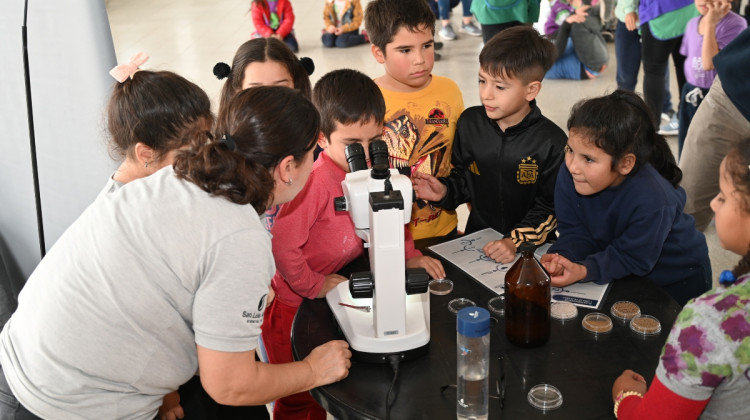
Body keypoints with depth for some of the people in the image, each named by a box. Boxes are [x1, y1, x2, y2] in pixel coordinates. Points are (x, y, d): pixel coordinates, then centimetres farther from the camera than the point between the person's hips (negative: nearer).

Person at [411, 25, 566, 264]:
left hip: (532, 246, -2)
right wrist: (444, 192, -8)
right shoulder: (470, 123, 2)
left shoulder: (552, 142, -9)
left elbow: (550, 207, -7)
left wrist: (516, 241, -18)